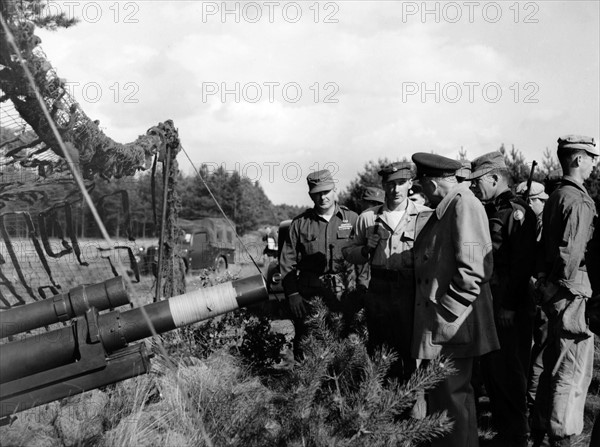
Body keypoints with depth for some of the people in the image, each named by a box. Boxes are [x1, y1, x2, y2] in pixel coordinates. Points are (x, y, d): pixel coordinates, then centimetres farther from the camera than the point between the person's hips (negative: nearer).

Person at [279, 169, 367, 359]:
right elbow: (287, 262, 5)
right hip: (309, 295, 1)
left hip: (344, 294, 0)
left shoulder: (352, 219, 5)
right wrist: (292, 294, -3)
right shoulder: (299, 223, 6)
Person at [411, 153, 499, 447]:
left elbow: (472, 270, -21)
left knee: (451, 397, 1)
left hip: (451, 326, -9)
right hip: (436, 325, 9)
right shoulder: (444, 210, 15)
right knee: (440, 394, 17)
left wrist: (445, 315, -18)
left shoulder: (464, 205, -14)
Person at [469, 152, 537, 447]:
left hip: (510, 307, -8)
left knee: (508, 370, 2)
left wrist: (511, 305, -20)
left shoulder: (517, 212, -13)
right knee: (490, 368, 15)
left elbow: (522, 262, -19)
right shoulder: (486, 211, 13)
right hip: (488, 303, 9)